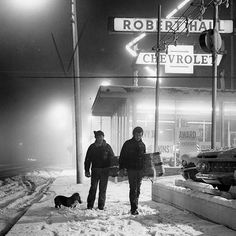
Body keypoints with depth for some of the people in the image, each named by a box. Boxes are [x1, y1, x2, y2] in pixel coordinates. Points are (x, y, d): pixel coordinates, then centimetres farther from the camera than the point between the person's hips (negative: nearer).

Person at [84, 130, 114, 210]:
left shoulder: (107, 147, 3)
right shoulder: (92, 147, 4)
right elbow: (87, 159, 7)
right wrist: (87, 170, 2)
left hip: (105, 170, 0)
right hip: (95, 170, 0)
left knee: (103, 188, 4)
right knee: (93, 187, -2)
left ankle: (101, 205, 13)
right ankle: (90, 205, 6)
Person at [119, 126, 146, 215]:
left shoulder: (142, 145, 13)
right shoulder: (128, 144, 0)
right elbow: (122, 157, 0)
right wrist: (121, 168, -7)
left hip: (140, 169, 5)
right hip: (131, 169, -5)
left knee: (137, 190, 9)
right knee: (133, 189, -11)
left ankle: (134, 207, 18)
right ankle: (134, 208, -12)